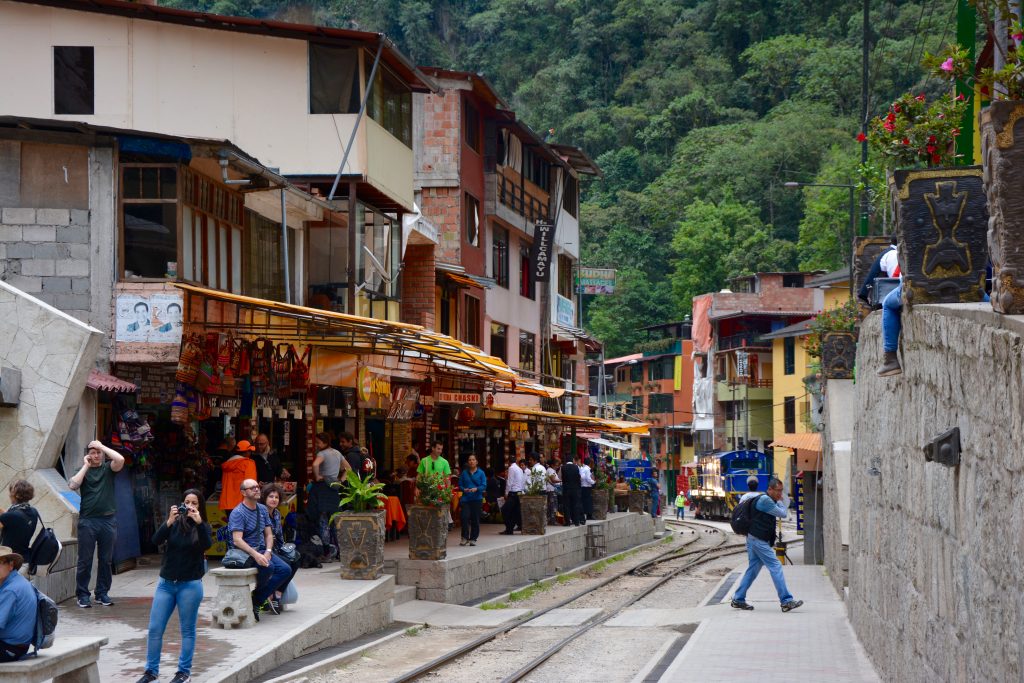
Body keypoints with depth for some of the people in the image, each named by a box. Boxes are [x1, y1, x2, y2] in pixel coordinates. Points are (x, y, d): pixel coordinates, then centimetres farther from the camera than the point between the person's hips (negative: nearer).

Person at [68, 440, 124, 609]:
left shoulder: (108, 468, 9)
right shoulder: (83, 471, 8)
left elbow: (120, 460, -12)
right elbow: (73, 485, -11)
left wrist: (102, 446, -5)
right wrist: (86, 466, -5)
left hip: (108, 520, 1)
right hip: (87, 520, -1)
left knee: (105, 560, 6)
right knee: (85, 561, -1)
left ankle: (103, 593, 15)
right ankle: (82, 595, 3)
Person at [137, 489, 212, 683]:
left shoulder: (202, 527, 1)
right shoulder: (175, 523, 5)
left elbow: (207, 544, -18)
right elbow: (156, 540, -9)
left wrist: (198, 522, -29)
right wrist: (169, 522, -23)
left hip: (190, 585, -2)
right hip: (166, 583, 2)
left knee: (188, 630, 3)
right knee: (154, 629, 2)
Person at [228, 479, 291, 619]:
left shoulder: (262, 509, 13)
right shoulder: (238, 513, -11)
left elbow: (268, 534, 13)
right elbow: (237, 540, -21)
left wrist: (268, 551, -7)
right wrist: (255, 555, -33)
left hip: (262, 550, 8)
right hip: (244, 552, -8)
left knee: (285, 570, -13)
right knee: (268, 567, -33)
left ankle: (257, 600, -8)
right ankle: (259, 599, -6)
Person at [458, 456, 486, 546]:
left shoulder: (481, 473, 3)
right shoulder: (464, 473, 9)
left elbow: (484, 486, -2)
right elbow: (460, 485, 10)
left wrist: (476, 489, -20)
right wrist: (464, 489, -11)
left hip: (477, 499, -1)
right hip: (466, 498, 1)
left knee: (475, 520, 1)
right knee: (465, 517, -13)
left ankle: (473, 539, 11)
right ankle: (465, 538, -2)